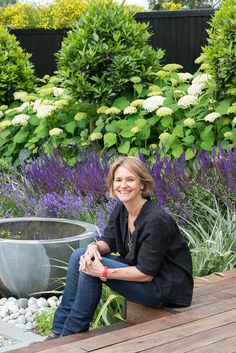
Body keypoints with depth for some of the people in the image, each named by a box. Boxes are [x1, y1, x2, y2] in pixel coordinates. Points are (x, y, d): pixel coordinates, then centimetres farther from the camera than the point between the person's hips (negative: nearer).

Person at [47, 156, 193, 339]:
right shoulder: (120, 209, -1)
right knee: (80, 256, -1)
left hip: (168, 288, -9)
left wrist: (104, 272, -25)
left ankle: (71, 336, -3)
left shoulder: (156, 220, -26)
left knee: (91, 270, -20)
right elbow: (108, 242, 9)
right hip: (136, 269, 9)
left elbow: (146, 273, -24)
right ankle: (59, 330, 3)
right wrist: (95, 247, -15)